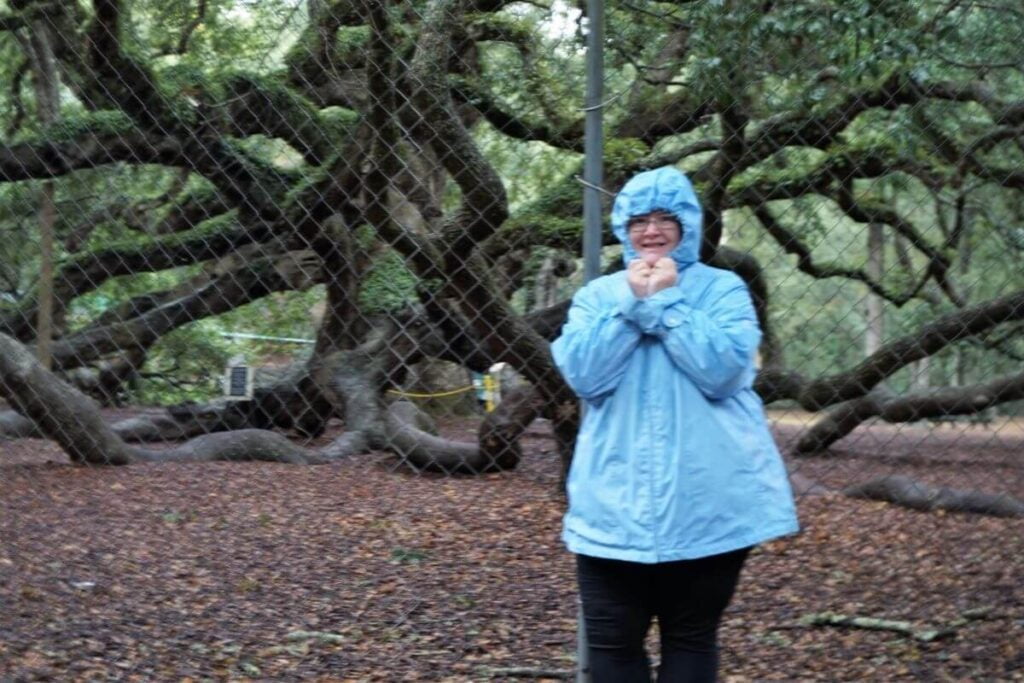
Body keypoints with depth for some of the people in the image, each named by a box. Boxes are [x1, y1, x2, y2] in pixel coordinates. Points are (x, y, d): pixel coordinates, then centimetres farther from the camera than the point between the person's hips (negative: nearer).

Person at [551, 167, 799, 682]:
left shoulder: (723, 289, 1)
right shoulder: (597, 295, 9)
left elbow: (721, 370, -14)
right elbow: (583, 375, -7)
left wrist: (667, 302, -12)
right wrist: (632, 302, -11)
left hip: (706, 505, -2)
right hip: (615, 503, 2)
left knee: (691, 639, 10)